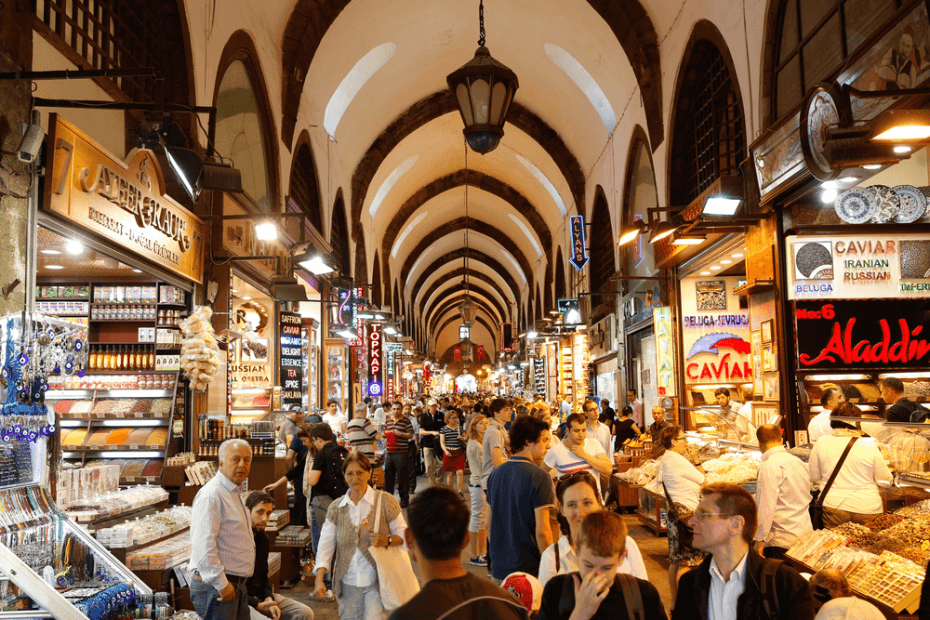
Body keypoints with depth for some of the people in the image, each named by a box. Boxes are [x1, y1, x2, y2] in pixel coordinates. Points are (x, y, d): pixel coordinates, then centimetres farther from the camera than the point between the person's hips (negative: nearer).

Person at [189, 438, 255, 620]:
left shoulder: (233, 493, 17)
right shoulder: (211, 495, -17)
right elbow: (203, 546, -24)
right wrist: (221, 584, -22)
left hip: (237, 584, 10)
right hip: (215, 586, -10)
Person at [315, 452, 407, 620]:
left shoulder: (385, 501, -3)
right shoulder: (336, 507, 5)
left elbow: (403, 534, 1)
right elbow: (325, 546, 2)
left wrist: (386, 541, -20)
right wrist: (319, 579, -8)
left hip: (376, 581, -3)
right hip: (348, 584, 3)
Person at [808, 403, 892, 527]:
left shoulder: (821, 443, -4)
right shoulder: (869, 446, -8)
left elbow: (814, 477, 6)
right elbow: (885, 481, 2)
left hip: (834, 507, 1)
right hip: (867, 509, -1)